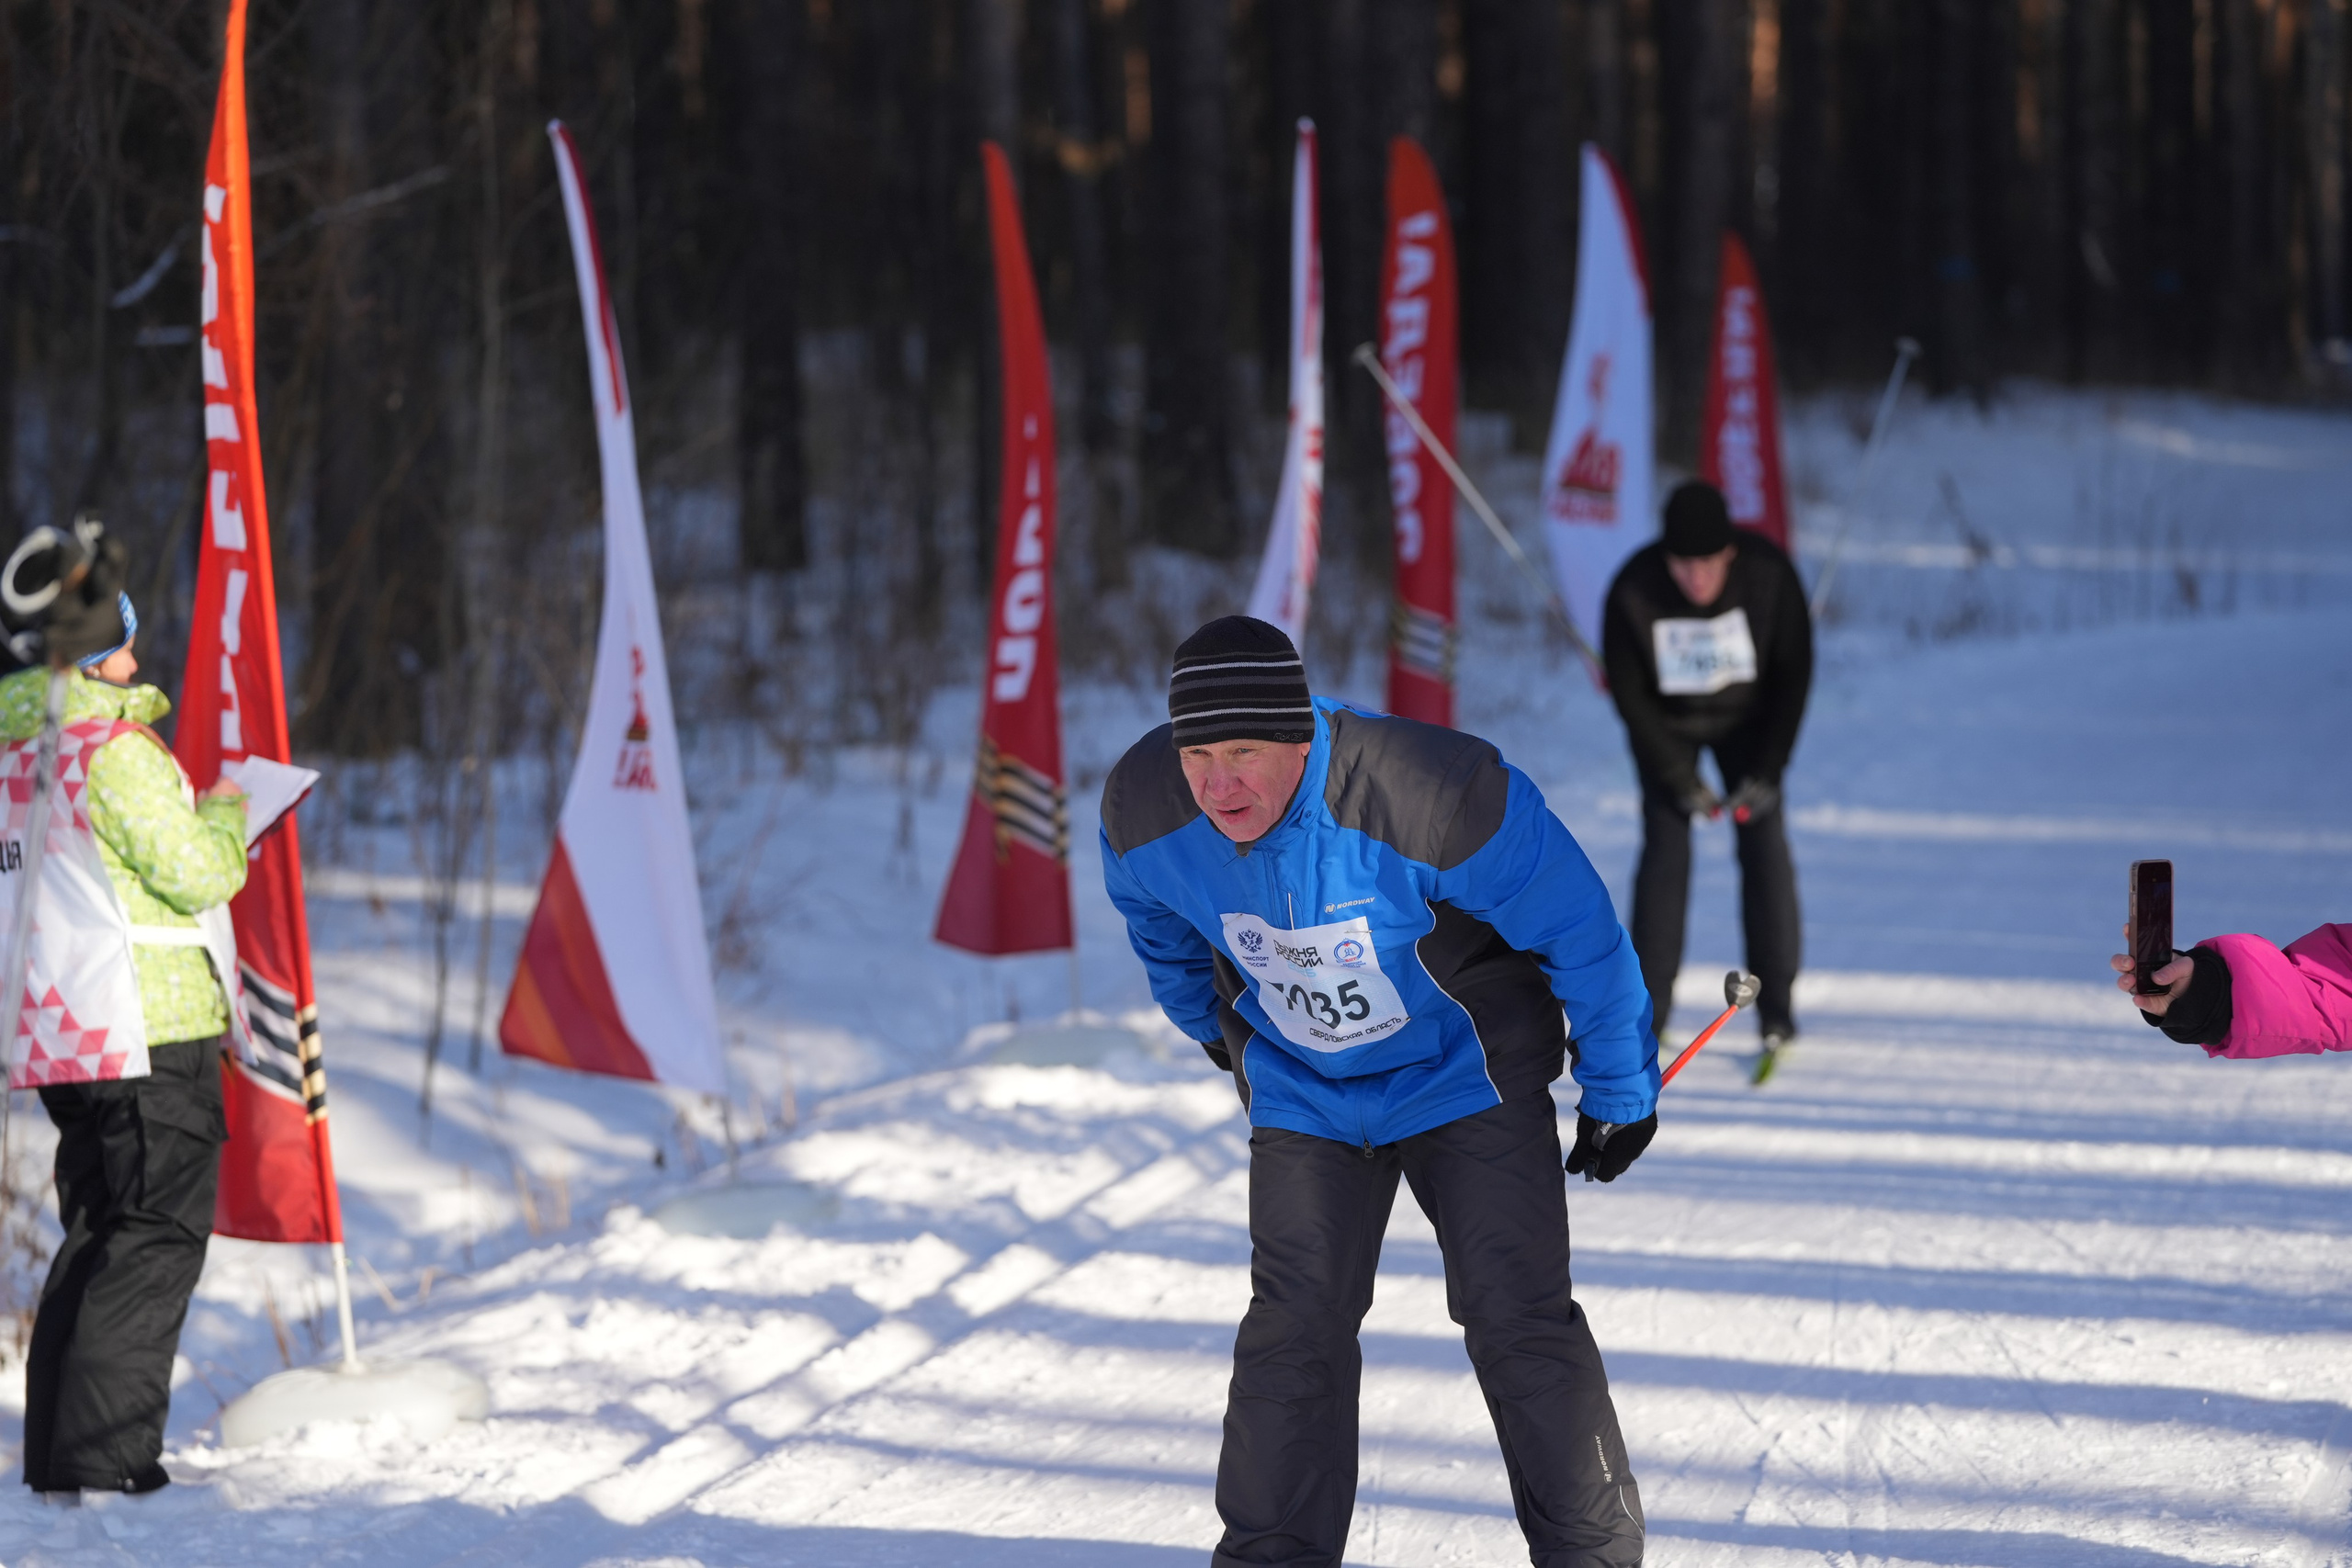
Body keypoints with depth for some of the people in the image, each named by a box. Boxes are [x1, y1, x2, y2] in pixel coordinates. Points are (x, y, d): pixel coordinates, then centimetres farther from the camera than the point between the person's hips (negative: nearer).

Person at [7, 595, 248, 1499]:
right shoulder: (115, 746, -16)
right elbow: (196, 875, -17)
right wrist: (224, 818, 3)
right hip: (153, 1020, -9)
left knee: (99, 1229, 17)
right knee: (159, 1233, -4)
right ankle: (105, 1459, -8)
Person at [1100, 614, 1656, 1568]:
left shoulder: (1433, 797, -35)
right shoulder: (1144, 810, -21)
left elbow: (1580, 933, -19)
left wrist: (1620, 1091, -8)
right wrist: (1216, 1033, 23)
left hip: (1465, 1077, -3)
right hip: (1302, 1090, 3)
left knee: (1517, 1319, -8)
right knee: (1295, 1325, -6)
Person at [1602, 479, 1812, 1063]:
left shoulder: (1768, 575, -28)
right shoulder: (1633, 593, -30)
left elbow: (1795, 673, -15)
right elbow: (1628, 693, -17)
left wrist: (1766, 773, -18)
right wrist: (1682, 782, -18)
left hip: (1747, 720, 1)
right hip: (1666, 725, -1)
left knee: (1764, 843, -10)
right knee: (1665, 848, -12)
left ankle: (1777, 1009, -4)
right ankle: (1649, 1011, -6)